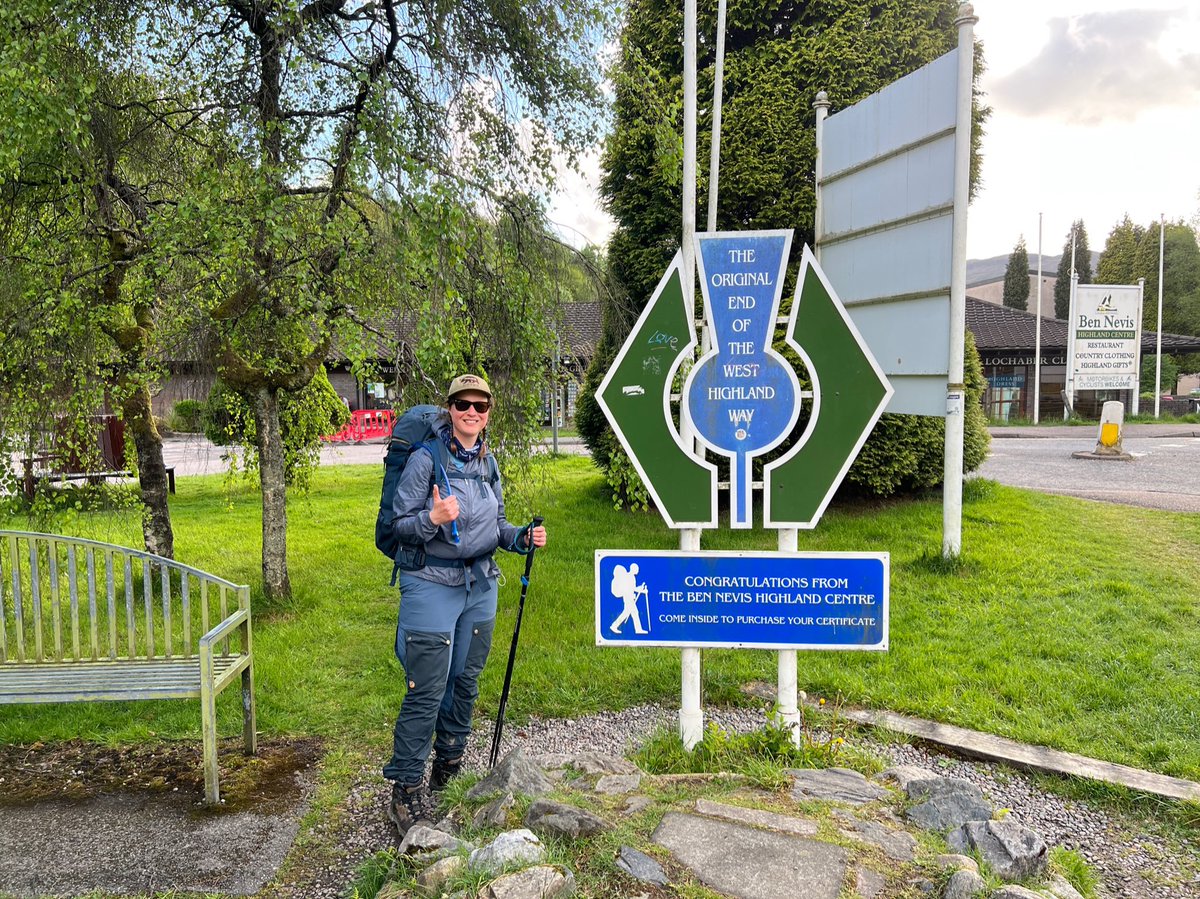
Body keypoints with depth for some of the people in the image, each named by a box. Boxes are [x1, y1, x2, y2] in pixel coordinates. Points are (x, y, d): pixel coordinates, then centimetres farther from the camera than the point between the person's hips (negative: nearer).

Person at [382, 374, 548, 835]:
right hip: (432, 585, -6)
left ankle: (449, 771, 33)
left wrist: (523, 536, -1)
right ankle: (406, 791, 10)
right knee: (426, 691, -6)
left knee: (466, 682, 15)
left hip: (481, 585, 6)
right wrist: (433, 518, -28)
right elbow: (399, 523, -10)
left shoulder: (488, 463, 9)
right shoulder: (426, 459, -10)